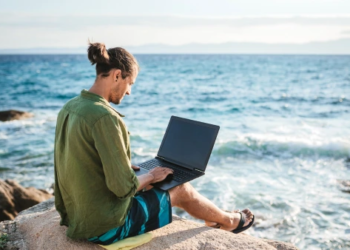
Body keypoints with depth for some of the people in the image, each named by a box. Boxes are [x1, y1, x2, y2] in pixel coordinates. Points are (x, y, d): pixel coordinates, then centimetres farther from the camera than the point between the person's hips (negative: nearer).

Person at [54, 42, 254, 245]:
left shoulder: (69, 108, 0)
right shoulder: (105, 117, -28)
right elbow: (123, 187, -26)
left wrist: (127, 167, 11)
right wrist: (150, 176, -6)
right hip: (106, 227, -8)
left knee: (149, 186, 27)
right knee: (182, 190, 11)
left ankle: (214, 219, 48)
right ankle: (230, 221, 41)